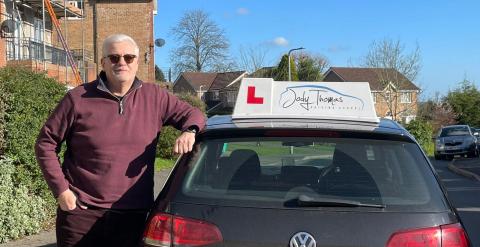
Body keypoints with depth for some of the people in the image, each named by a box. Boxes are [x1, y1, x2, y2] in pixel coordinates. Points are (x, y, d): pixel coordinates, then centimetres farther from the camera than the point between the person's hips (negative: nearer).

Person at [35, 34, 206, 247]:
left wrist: (189, 131, -11)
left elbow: (192, 114, 13)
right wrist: (61, 190, -4)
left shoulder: (154, 97, 4)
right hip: (81, 211, -2)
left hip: (133, 215, 2)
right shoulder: (78, 99, -3)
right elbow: (46, 144, 3)